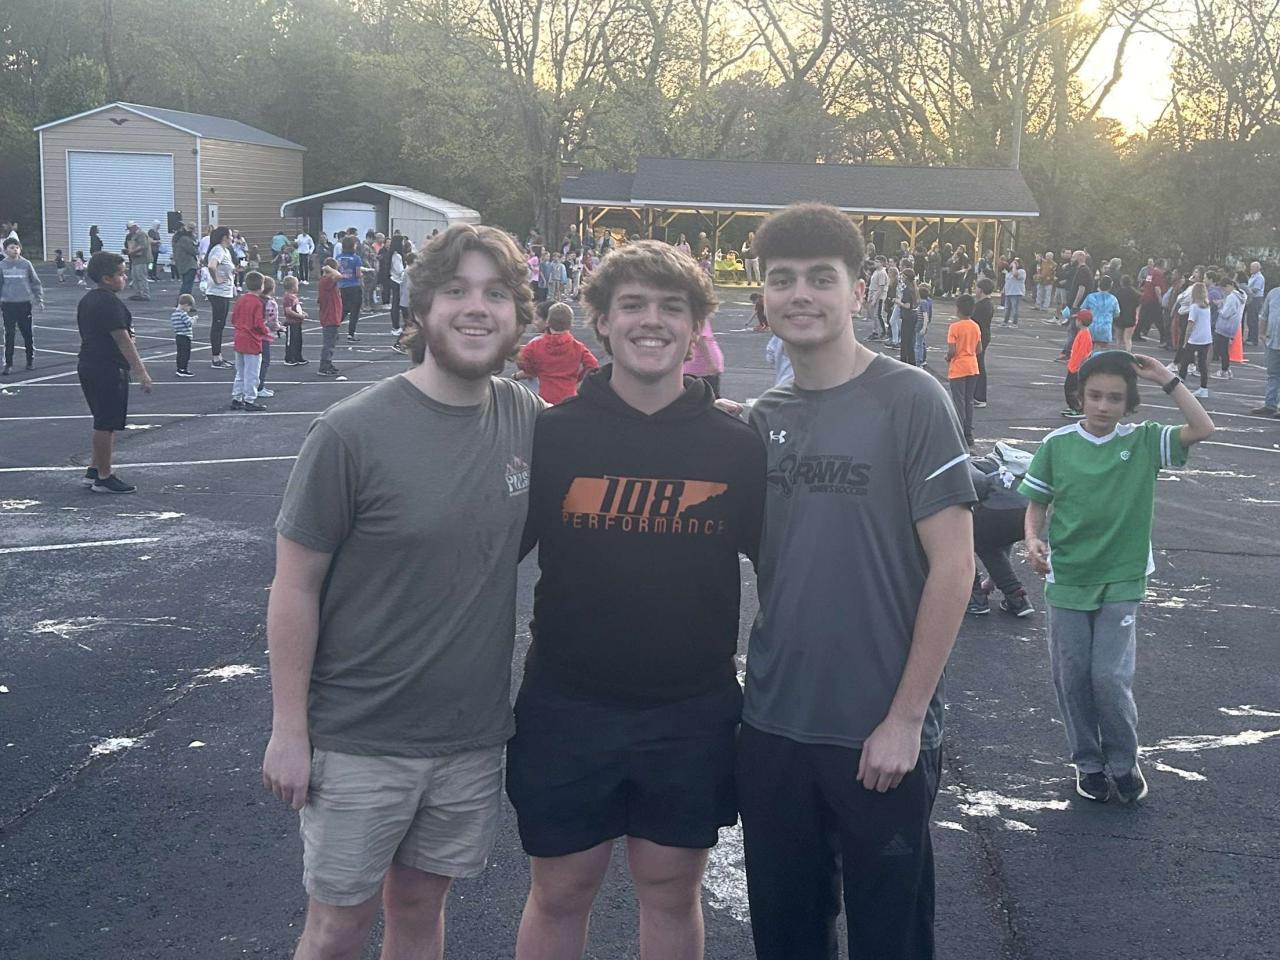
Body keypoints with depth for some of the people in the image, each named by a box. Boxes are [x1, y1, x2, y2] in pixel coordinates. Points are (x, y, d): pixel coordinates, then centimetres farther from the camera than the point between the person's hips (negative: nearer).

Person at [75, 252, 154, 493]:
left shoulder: (86, 300, 13)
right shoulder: (109, 303, -17)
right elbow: (122, 339, -21)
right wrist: (141, 371, -20)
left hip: (87, 365, 10)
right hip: (108, 370, -10)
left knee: (104, 422, 19)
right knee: (106, 425, -2)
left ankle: (94, 471, 24)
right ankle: (104, 478, 4)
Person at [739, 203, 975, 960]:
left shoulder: (911, 401, -10)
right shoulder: (763, 418, 5)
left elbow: (953, 567, -13)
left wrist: (905, 717, -14)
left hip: (880, 732, -4)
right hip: (772, 726, 5)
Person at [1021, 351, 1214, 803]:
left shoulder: (1144, 442, -3)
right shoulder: (1058, 443, -3)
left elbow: (1203, 429, -15)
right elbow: (1037, 503, 4)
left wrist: (1167, 380, -15)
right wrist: (1034, 540, -14)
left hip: (1121, 582, -1)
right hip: (1066, 580, 1)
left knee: (1111, 677, -6)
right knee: (1071, 677, 7)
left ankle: (1123, 761, 18)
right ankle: (1088, 762, 26)